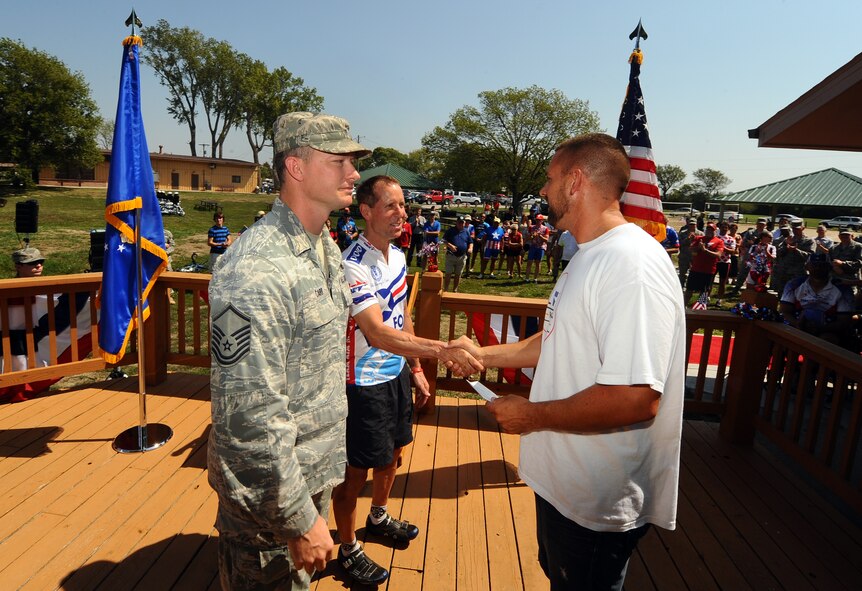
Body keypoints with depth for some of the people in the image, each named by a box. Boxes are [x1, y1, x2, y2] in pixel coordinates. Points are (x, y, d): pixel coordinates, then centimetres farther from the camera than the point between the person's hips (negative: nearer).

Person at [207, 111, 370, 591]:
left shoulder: (327, 249, 3)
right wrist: (300, 519, -20)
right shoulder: (259, 271, -27)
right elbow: (251, 415, -27)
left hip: (314, 479, 8)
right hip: (271, 501, -8)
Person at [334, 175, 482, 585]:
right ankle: (348, 550, 32)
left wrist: (416, 368, 14)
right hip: (364, 382, -8)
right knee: (356, 469, 9)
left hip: (397, 372, 9)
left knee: (392, 453, 25)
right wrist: (442, 349, -45)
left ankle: (379, 517, 51)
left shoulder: (398, 257, 3)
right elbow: (377, 333, -37)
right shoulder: (353, 265, -24)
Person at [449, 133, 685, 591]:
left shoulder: (632, 265, -28)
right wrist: (484, 355, 15)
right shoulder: (590, 257, 8)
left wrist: (532, 415, -22)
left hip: (598, 502, -9)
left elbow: (636, 399, -34)